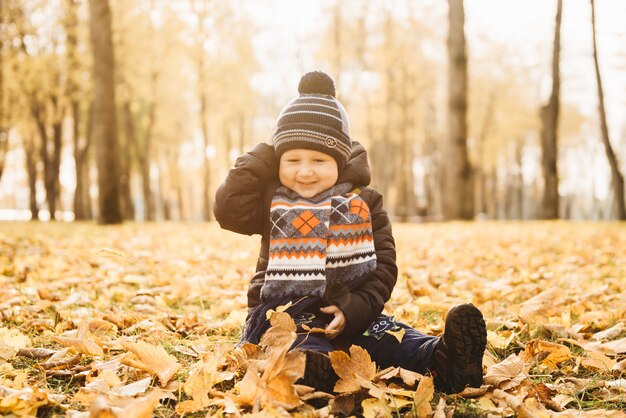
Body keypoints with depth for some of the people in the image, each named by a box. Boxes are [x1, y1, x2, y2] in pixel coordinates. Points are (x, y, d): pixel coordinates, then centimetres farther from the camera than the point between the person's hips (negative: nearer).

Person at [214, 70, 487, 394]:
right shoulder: (272, 201, 5)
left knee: (386, 333, -25)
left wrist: (356, 307, -19)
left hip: (347, 314, 2)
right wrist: (265, 157, -6)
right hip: (284, 313, -1)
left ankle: (441, 359, -48)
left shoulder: (362, 202, 5)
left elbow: (384, 263, -1)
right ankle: (314, 367, -65)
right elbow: (227, 209, -12)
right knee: (302, 342, -33)